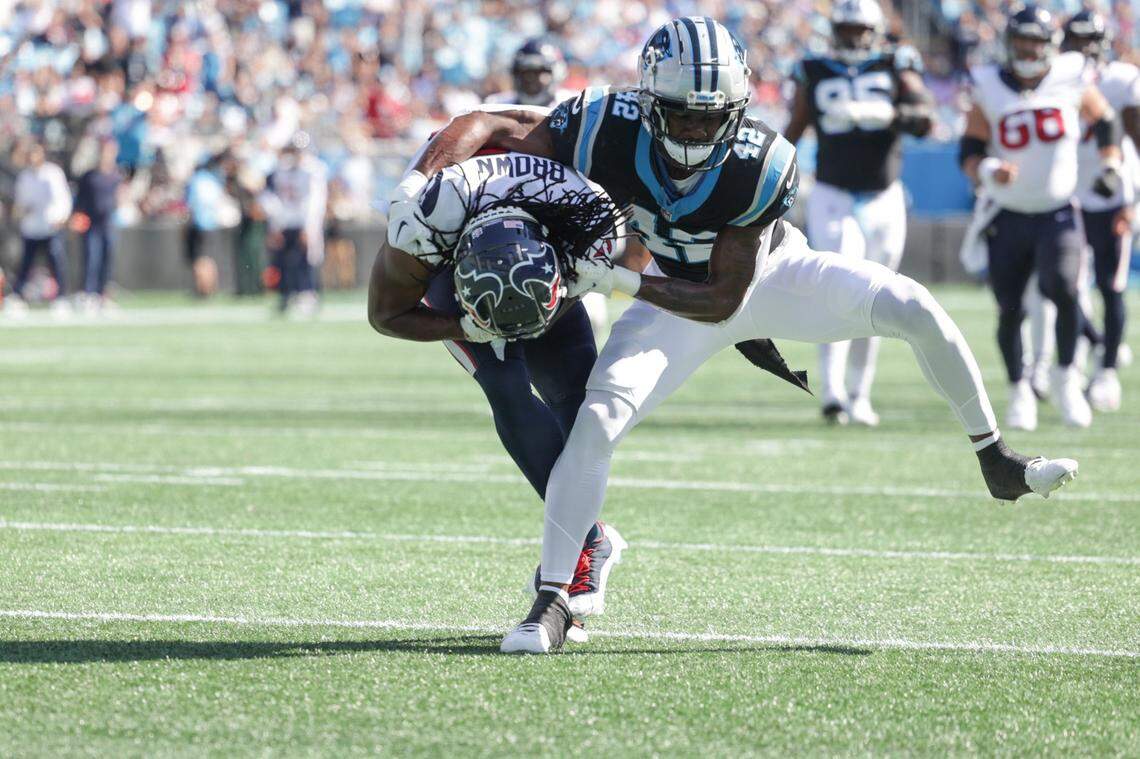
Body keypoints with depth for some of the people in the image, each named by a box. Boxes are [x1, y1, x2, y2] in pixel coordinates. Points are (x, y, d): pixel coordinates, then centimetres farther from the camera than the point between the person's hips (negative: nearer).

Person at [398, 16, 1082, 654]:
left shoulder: (761, 166, -35)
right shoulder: (609, 133, -32)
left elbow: (725, 299, -28)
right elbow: (486, 126, -19)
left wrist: (621, 282, -36)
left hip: (767, 271, -1)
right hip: (676, 295, 1)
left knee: (915, 310, -19)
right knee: (597, 421, -21)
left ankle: (997, 462, 3)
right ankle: (552, 602, -11)